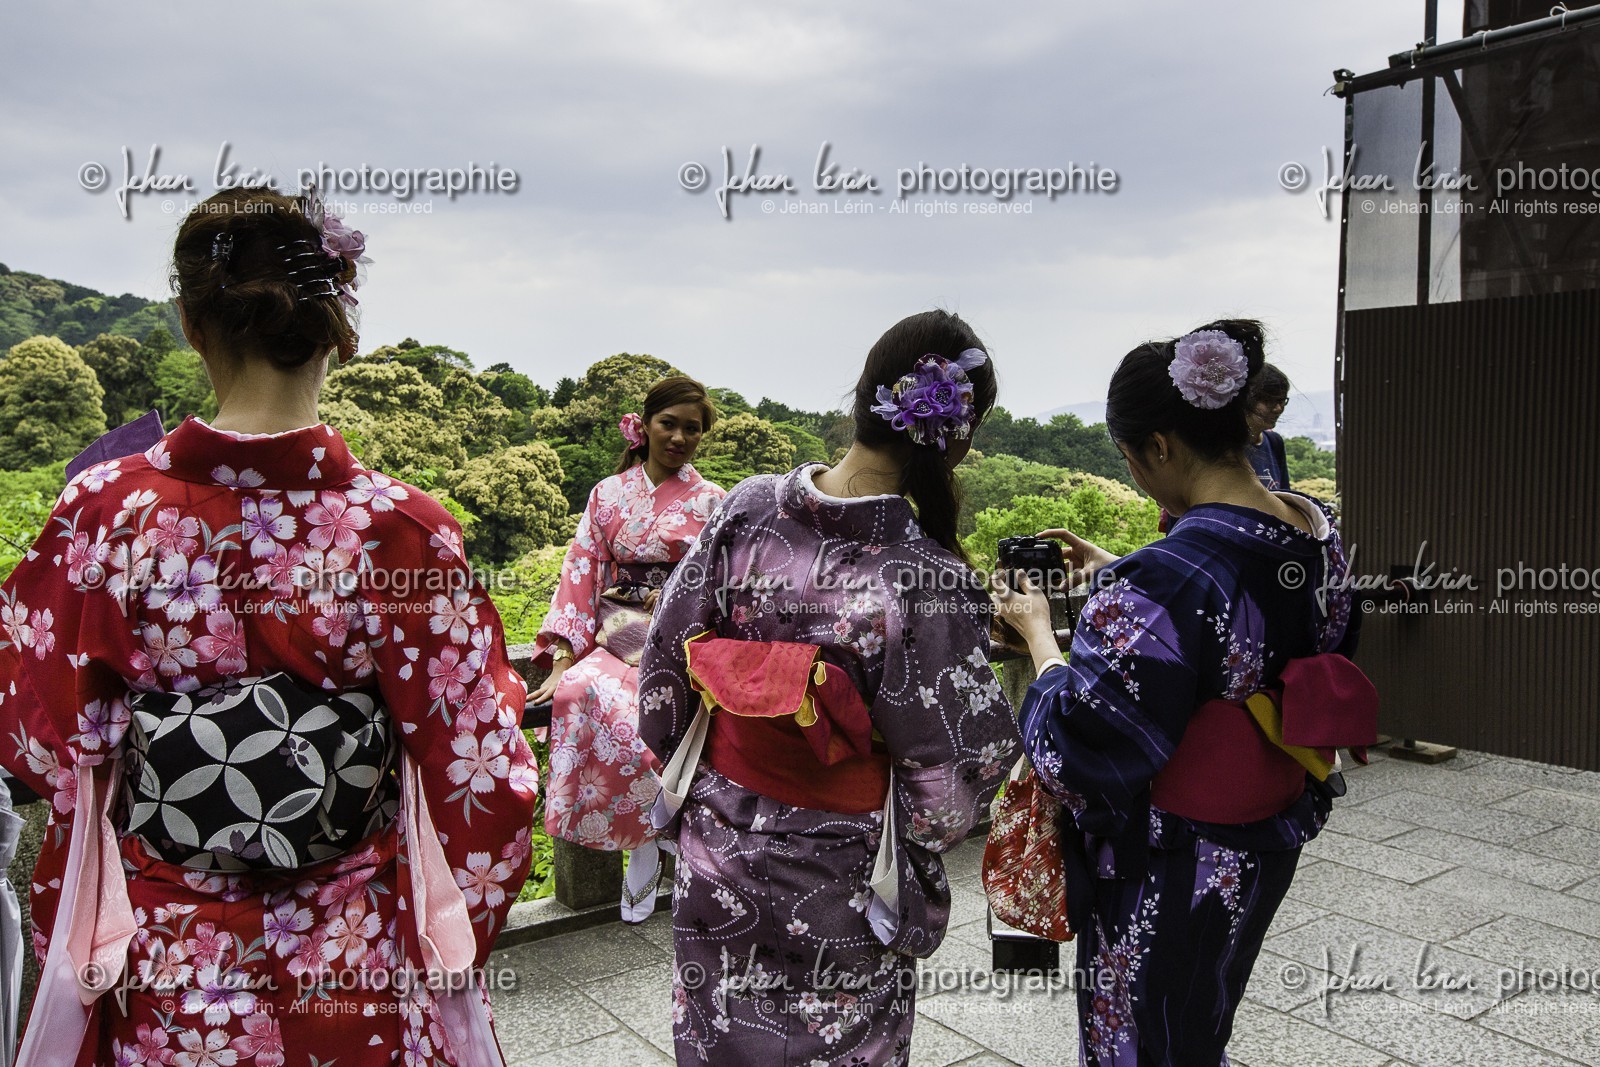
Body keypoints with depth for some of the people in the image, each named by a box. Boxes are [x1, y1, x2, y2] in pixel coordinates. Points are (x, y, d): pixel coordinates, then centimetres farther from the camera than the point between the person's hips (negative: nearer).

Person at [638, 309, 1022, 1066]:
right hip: (836, 894, -4)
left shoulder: (744, 509, -14)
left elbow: (664, 665, -2)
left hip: (715, 857, 4)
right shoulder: (929, 581, -28)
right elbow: (957, 774, -18)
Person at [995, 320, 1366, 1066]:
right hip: (1271, 848, 8)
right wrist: (1118, 578, 10)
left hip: (1170, 874, -8)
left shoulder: (1163, 580, -32)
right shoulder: (1320, 533, -6)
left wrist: (1038, 632, -9)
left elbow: (1078, 748, -24)